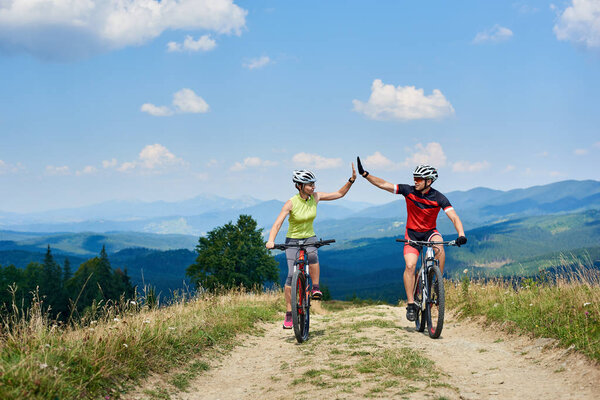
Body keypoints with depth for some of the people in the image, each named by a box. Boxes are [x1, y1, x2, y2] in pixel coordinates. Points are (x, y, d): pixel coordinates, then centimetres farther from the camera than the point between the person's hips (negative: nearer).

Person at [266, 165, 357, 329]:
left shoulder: (315, 197, -7)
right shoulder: (291, 203, -18)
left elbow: (339, 194, 1)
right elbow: (277, 224, -24)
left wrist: (352, 180, -13)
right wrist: (271, 241, -40)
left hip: (309, 237, 2)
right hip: (293, 239, -2)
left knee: (312, 254, -35)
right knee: (291, 275, -13)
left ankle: (316, 288, -19)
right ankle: (288, 314, -2)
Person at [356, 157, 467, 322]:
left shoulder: (439, 198, -16)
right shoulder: (408, 191, -11)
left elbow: (454, 217, -23)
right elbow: (384, 184, -12)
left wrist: (461, 234, -40)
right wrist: (365, 174, -21)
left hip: (430, 232, -1)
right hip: (412, 234, 1)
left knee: (439, 247, -35)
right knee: (410, 265, -19)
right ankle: (410, 304, -11)